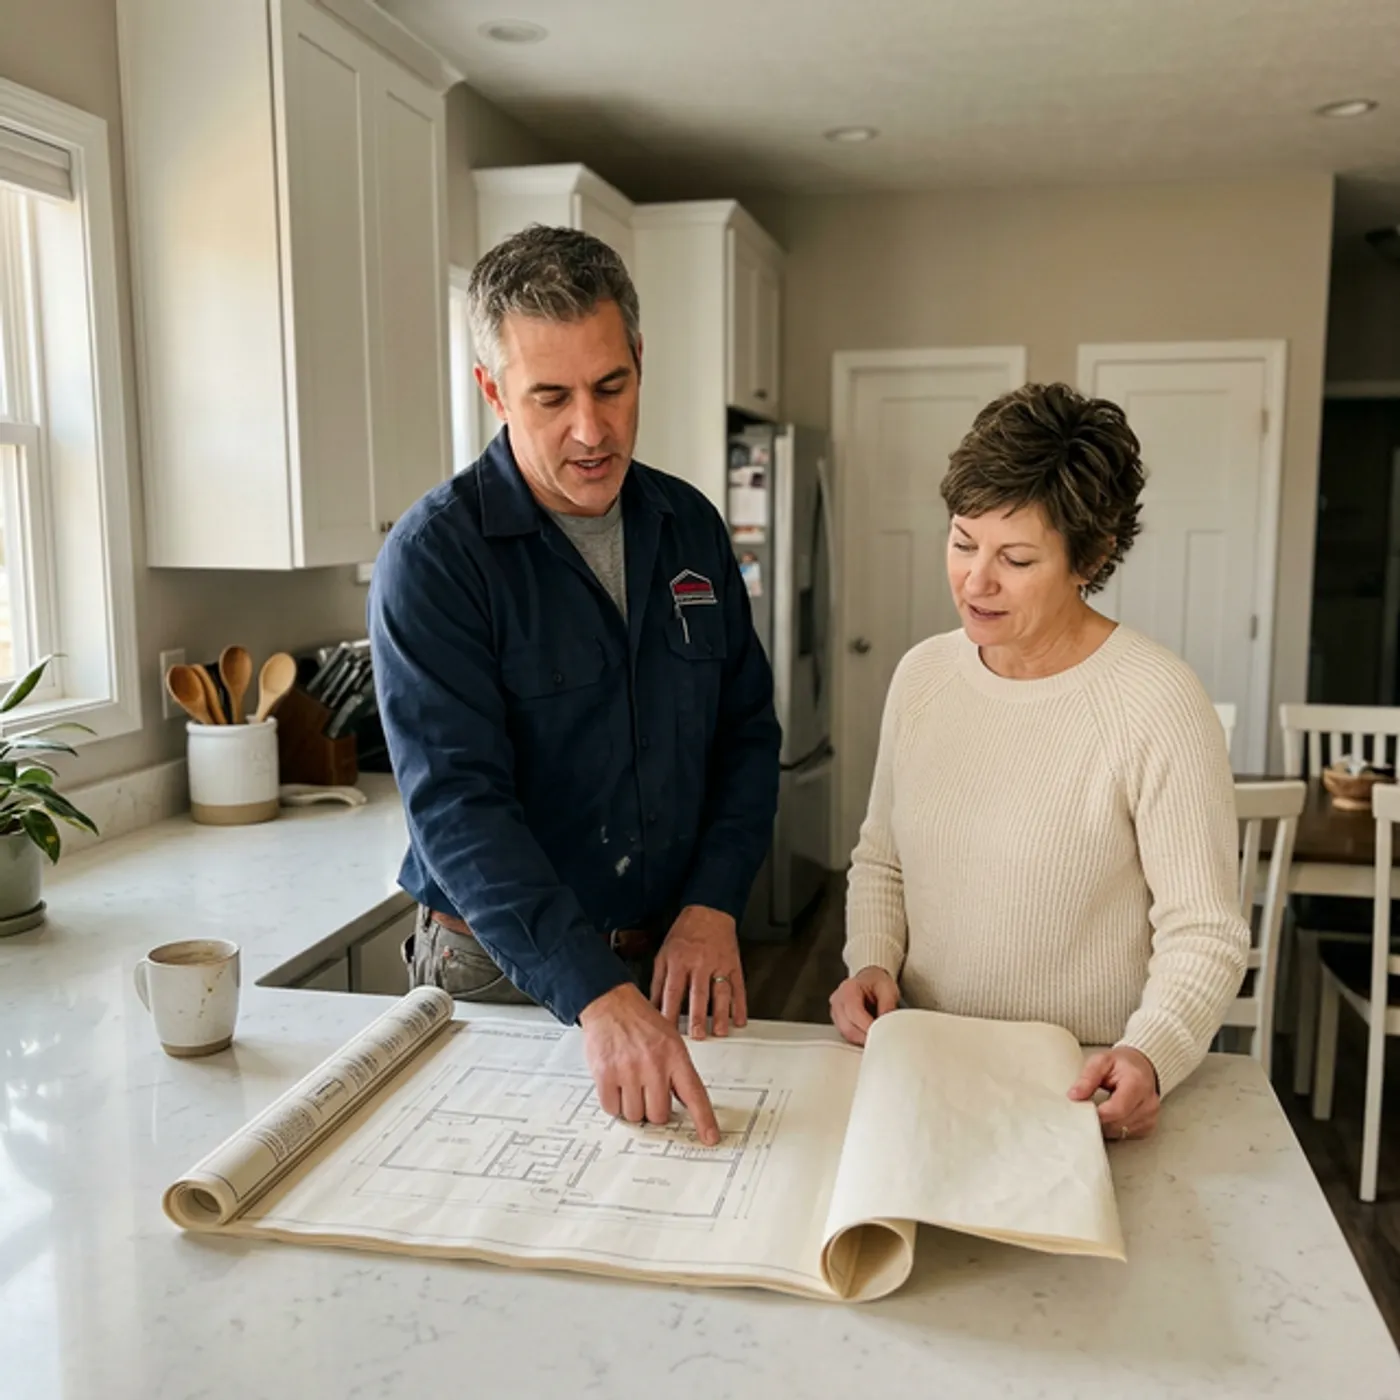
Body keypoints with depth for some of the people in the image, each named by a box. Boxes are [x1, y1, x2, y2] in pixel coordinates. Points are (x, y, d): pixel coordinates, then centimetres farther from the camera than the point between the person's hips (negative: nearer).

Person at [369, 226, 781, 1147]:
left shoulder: (690, 526, 1)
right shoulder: (433, 558, -16)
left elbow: (748, 729, 6)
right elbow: (458, 805, -24)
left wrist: (713, 906, -8)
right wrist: (598, 994, -34)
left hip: (674, 959, 5)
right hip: (500, 970, -4)